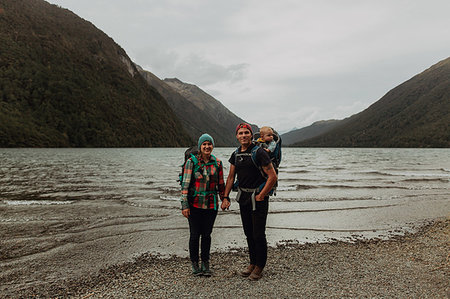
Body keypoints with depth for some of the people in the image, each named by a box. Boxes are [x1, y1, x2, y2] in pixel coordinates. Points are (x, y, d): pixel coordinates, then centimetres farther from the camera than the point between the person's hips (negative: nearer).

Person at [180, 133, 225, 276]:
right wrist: (184, 205, -12)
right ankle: (194, 264, 22)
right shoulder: (191, 162, -6)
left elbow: (221, 184, 12)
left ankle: (205, 264, 25)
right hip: (194, 205, -2)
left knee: (207, 234, 10)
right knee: (195, 235, 5)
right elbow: (185, 184, -8)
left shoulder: (217, 163, 3)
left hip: (211, 205, 3)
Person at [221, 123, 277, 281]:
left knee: (258, 234, -1)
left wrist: (261, 196, -13)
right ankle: (253, 263, 28)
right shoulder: (236, 154, 6)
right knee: (248, 233, 14)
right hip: (243, 197, 6)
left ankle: (260, 266, 16)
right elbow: (231, 177, 14)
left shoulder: (259, 152, -14)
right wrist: (225, 197, 7)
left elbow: (272, 177, -15)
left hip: (258, 197, -6)